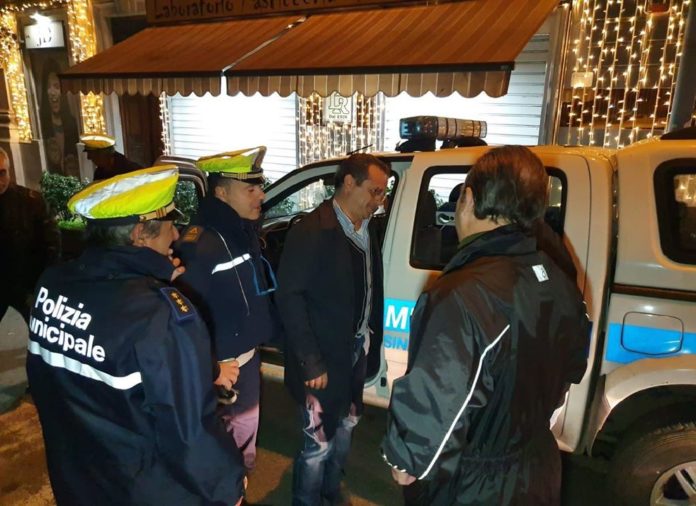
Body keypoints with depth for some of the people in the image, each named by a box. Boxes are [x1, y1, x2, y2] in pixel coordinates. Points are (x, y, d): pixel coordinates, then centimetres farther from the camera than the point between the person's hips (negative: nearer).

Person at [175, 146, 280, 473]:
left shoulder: (245, 230, 3)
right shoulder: (198, 244, -25)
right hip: (219, 369, -9)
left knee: (245, 440, 26)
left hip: (248, 358, 9)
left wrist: (270, 333, 12)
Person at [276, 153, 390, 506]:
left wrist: (370, 342, 2)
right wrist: (311, 362, -21)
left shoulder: (367, 229, 3)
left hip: (356, 351, 7)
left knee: (345, 427, 24)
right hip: (323, 359, -7)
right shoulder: (312, 231, -19)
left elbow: (370, 291, 7)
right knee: (319, 442, 7)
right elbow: (289, 296, -21)